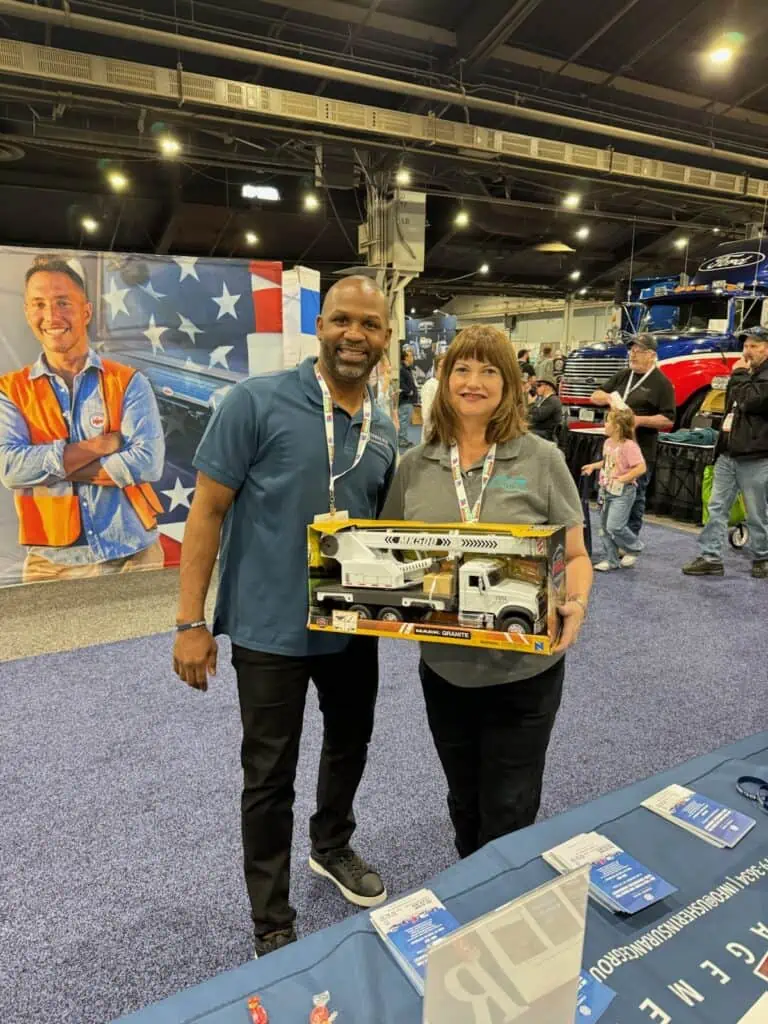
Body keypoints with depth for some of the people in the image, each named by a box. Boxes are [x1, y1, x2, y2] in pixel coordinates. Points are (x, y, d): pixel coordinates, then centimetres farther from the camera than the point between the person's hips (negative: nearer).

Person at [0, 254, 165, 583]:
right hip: (50, 564, 1)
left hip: (132, 556, -1)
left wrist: (46, 468, -12)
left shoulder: (129, 382, -2)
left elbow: (148, 462, -16)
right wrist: (103, 444, -16)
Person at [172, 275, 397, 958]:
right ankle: (273, 923, 33)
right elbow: (209, 509, -13)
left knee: (350, 742, 24)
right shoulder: (258, 401, -14)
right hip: (270, 628, -5)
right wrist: (191, 620, -15)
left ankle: (332, 847, 53)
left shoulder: (384, 431, 3)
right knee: (270, 775, 10)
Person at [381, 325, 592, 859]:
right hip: (444, 665, 3)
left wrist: (576, 606, -23)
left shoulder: (542, 460, -8)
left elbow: (576, 556, -3)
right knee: (464, 801, 23)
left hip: (525, 669, -3)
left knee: (509, 812, 12)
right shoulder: (415, 465, -1)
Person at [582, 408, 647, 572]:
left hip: (622, 492, -8)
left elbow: (641, 468, -23)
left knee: (614, 526, -12)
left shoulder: (629, 445, -19)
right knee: (605, 526, 10)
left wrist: (622, 479, -23)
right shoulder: (608, 443, 6)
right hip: (606, 490, 9)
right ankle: (611, 559, 21)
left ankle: (634, 547, 15)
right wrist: (593, 466, 11)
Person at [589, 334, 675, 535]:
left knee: (634, 498, 1)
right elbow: (594, 397, 14)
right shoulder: (623, 375, 14)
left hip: (640, 451, -6)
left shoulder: (661, 382, -5)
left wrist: (640, 420, -21)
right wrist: (609, 398, -7)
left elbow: (668, 420, -10)